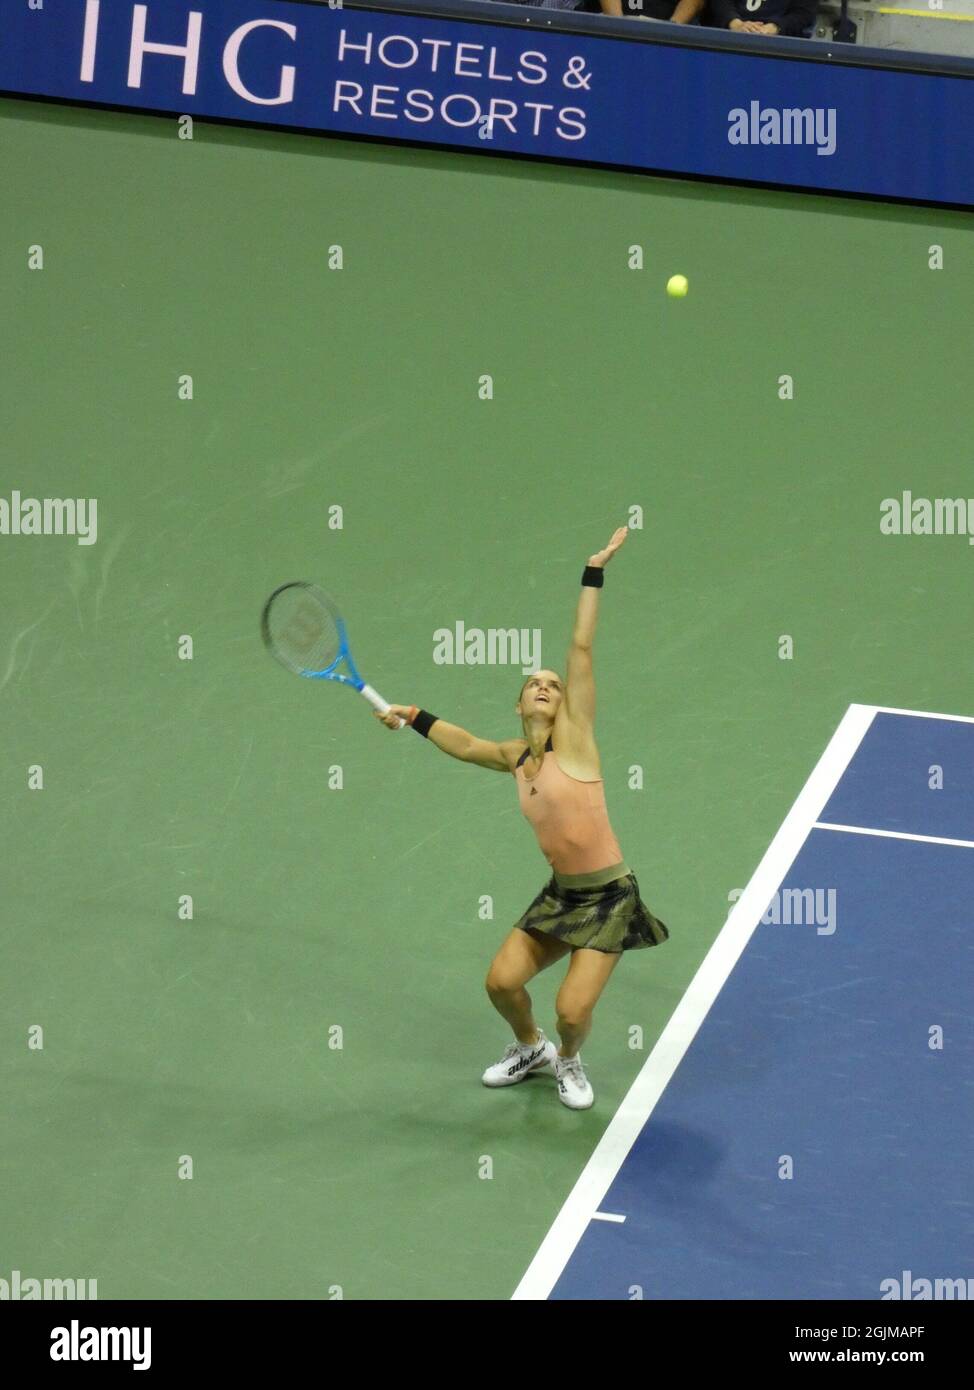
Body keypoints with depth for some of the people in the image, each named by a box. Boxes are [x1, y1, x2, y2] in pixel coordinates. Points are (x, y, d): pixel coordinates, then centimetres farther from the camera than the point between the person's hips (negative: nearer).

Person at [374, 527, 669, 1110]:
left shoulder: (573, 738, -11)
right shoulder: (516, 757, 4)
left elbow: (581, 649, -15)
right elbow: (466, 744, 24)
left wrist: (594, 573, -16)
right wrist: (413, 717, 19)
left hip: (608, 896, -6)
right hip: (561, 893, 6)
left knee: (573, 1010, -11)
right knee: (502, 982, 1)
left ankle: (569, 1061, 23)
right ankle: (529, 1048, 32)